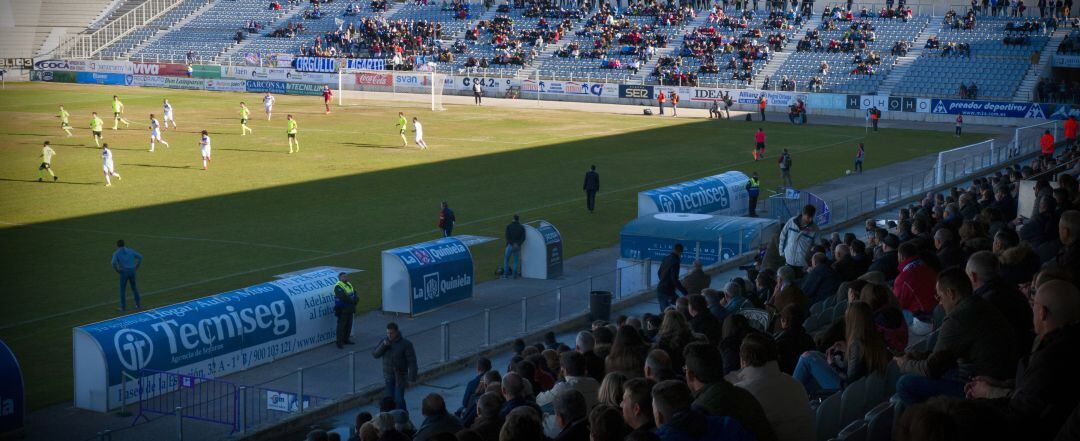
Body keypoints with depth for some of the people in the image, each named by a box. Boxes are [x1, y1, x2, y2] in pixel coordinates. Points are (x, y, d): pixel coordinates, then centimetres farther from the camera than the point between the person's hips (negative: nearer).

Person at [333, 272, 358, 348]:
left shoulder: (349, 284, 12)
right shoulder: (338, 287, -17)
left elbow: (355, 293, 8)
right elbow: (343, 297, -27)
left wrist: (356, 299, -13)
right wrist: (353, 301, -17)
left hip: (350, 309, 8)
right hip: (342, 310, -8)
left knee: (349, 325, 15)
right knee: (341, 326, -4)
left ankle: (346, 339, 27)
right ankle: (339, 342, 2)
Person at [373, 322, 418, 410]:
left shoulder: (406, 344, -15)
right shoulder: (385, 341, 0)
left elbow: (412, 362, -15)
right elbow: (375, 354, -6)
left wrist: (412, 378, -19)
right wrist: (383, 345, -22)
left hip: (400, 377, -5)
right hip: (388, 376, 5)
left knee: (399, 399, -9)